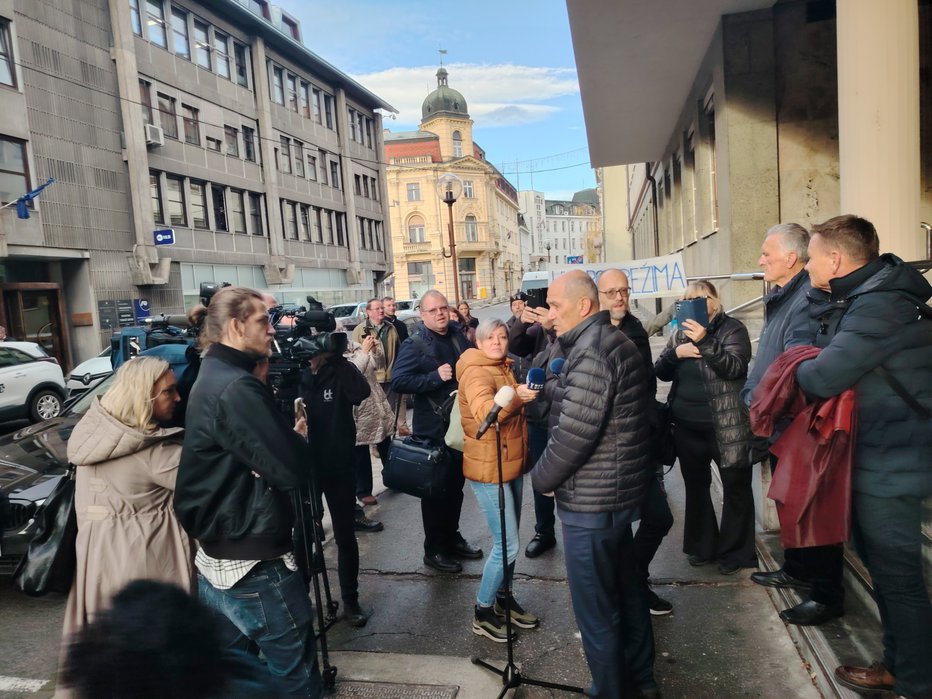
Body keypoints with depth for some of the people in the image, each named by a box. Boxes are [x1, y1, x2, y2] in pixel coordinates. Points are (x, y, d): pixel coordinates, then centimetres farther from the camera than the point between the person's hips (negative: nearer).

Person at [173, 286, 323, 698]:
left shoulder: (209, 380, 10)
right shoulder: (236, 388, -21)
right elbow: (291, 471, -22)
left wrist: (285, 434, 0)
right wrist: (298, 438, -3)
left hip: (216, 561, 10)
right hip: (255, 568, -10)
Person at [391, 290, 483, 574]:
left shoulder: (459, 336, 7)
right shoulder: (414, 345, -12)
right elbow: (398, 382, -22)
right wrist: (435, 376, -26)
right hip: (433, 428, -6)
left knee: (456, 484, 18)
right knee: (435, 489, 4)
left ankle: (452, 537, 35)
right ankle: (434, 550, 18)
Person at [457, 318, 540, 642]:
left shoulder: (504, 368, 12)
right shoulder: (476, 373, -17)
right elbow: (484, 412, -39)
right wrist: (515, 396, -52)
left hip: (512, 465, 9)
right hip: (488, 469, -9)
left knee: (509, 540, 17)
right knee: (507, 545, -6)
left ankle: (503, 598, 34)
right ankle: (483, 613, 11)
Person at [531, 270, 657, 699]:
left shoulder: (592, 351, -21)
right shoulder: (613, 341, 11)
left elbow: (575, 433, -24)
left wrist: (541, 477, -11)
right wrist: (547, 386, 4)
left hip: (591, 500, -10)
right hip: (618, 490, 10)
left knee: (595, 607, 5)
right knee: (626, 591, 22)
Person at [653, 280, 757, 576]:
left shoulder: (732, 328, -5)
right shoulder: (681, 332, 10)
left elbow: (735, 367, -19)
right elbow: (661, 372, 7)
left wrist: (705, 341, -29)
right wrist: (676, 353, -12)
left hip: (725, 424, -5)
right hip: (687, 424, 5)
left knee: (736, 487, 5)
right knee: (695, 486, 15)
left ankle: (735, 552, 20)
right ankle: (703, 546, 30)